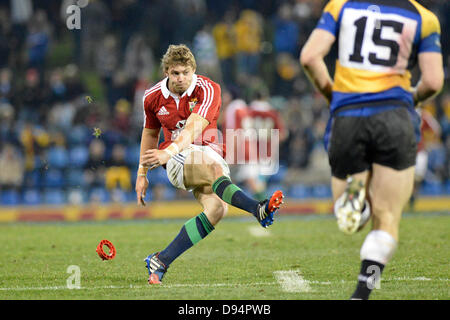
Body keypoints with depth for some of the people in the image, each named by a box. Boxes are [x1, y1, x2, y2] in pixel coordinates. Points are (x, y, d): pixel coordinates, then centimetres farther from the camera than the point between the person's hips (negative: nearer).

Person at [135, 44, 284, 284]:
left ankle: (160, 261, -21)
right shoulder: (152, 97, 3)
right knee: (214, 166, -36)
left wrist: (168, 152, -41)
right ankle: (259, 209, -62)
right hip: (178, 158, -1)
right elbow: (150, 132, 21)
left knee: (217, 209, -27)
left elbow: (194, 128, -26)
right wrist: (142, 173, 21)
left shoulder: (208, 90, -11)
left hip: (209, 152, 1)